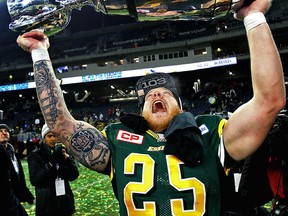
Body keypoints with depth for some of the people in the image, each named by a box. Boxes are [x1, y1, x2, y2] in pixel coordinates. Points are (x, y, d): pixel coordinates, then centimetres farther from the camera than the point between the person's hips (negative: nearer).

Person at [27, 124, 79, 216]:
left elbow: (74, 176, -4)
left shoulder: (63, 151, 3)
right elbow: (35, 180, -17)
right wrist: (52, 162, -26)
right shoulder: (35, 155, -5)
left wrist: (66, 159, -21)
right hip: (46, 205, -3)